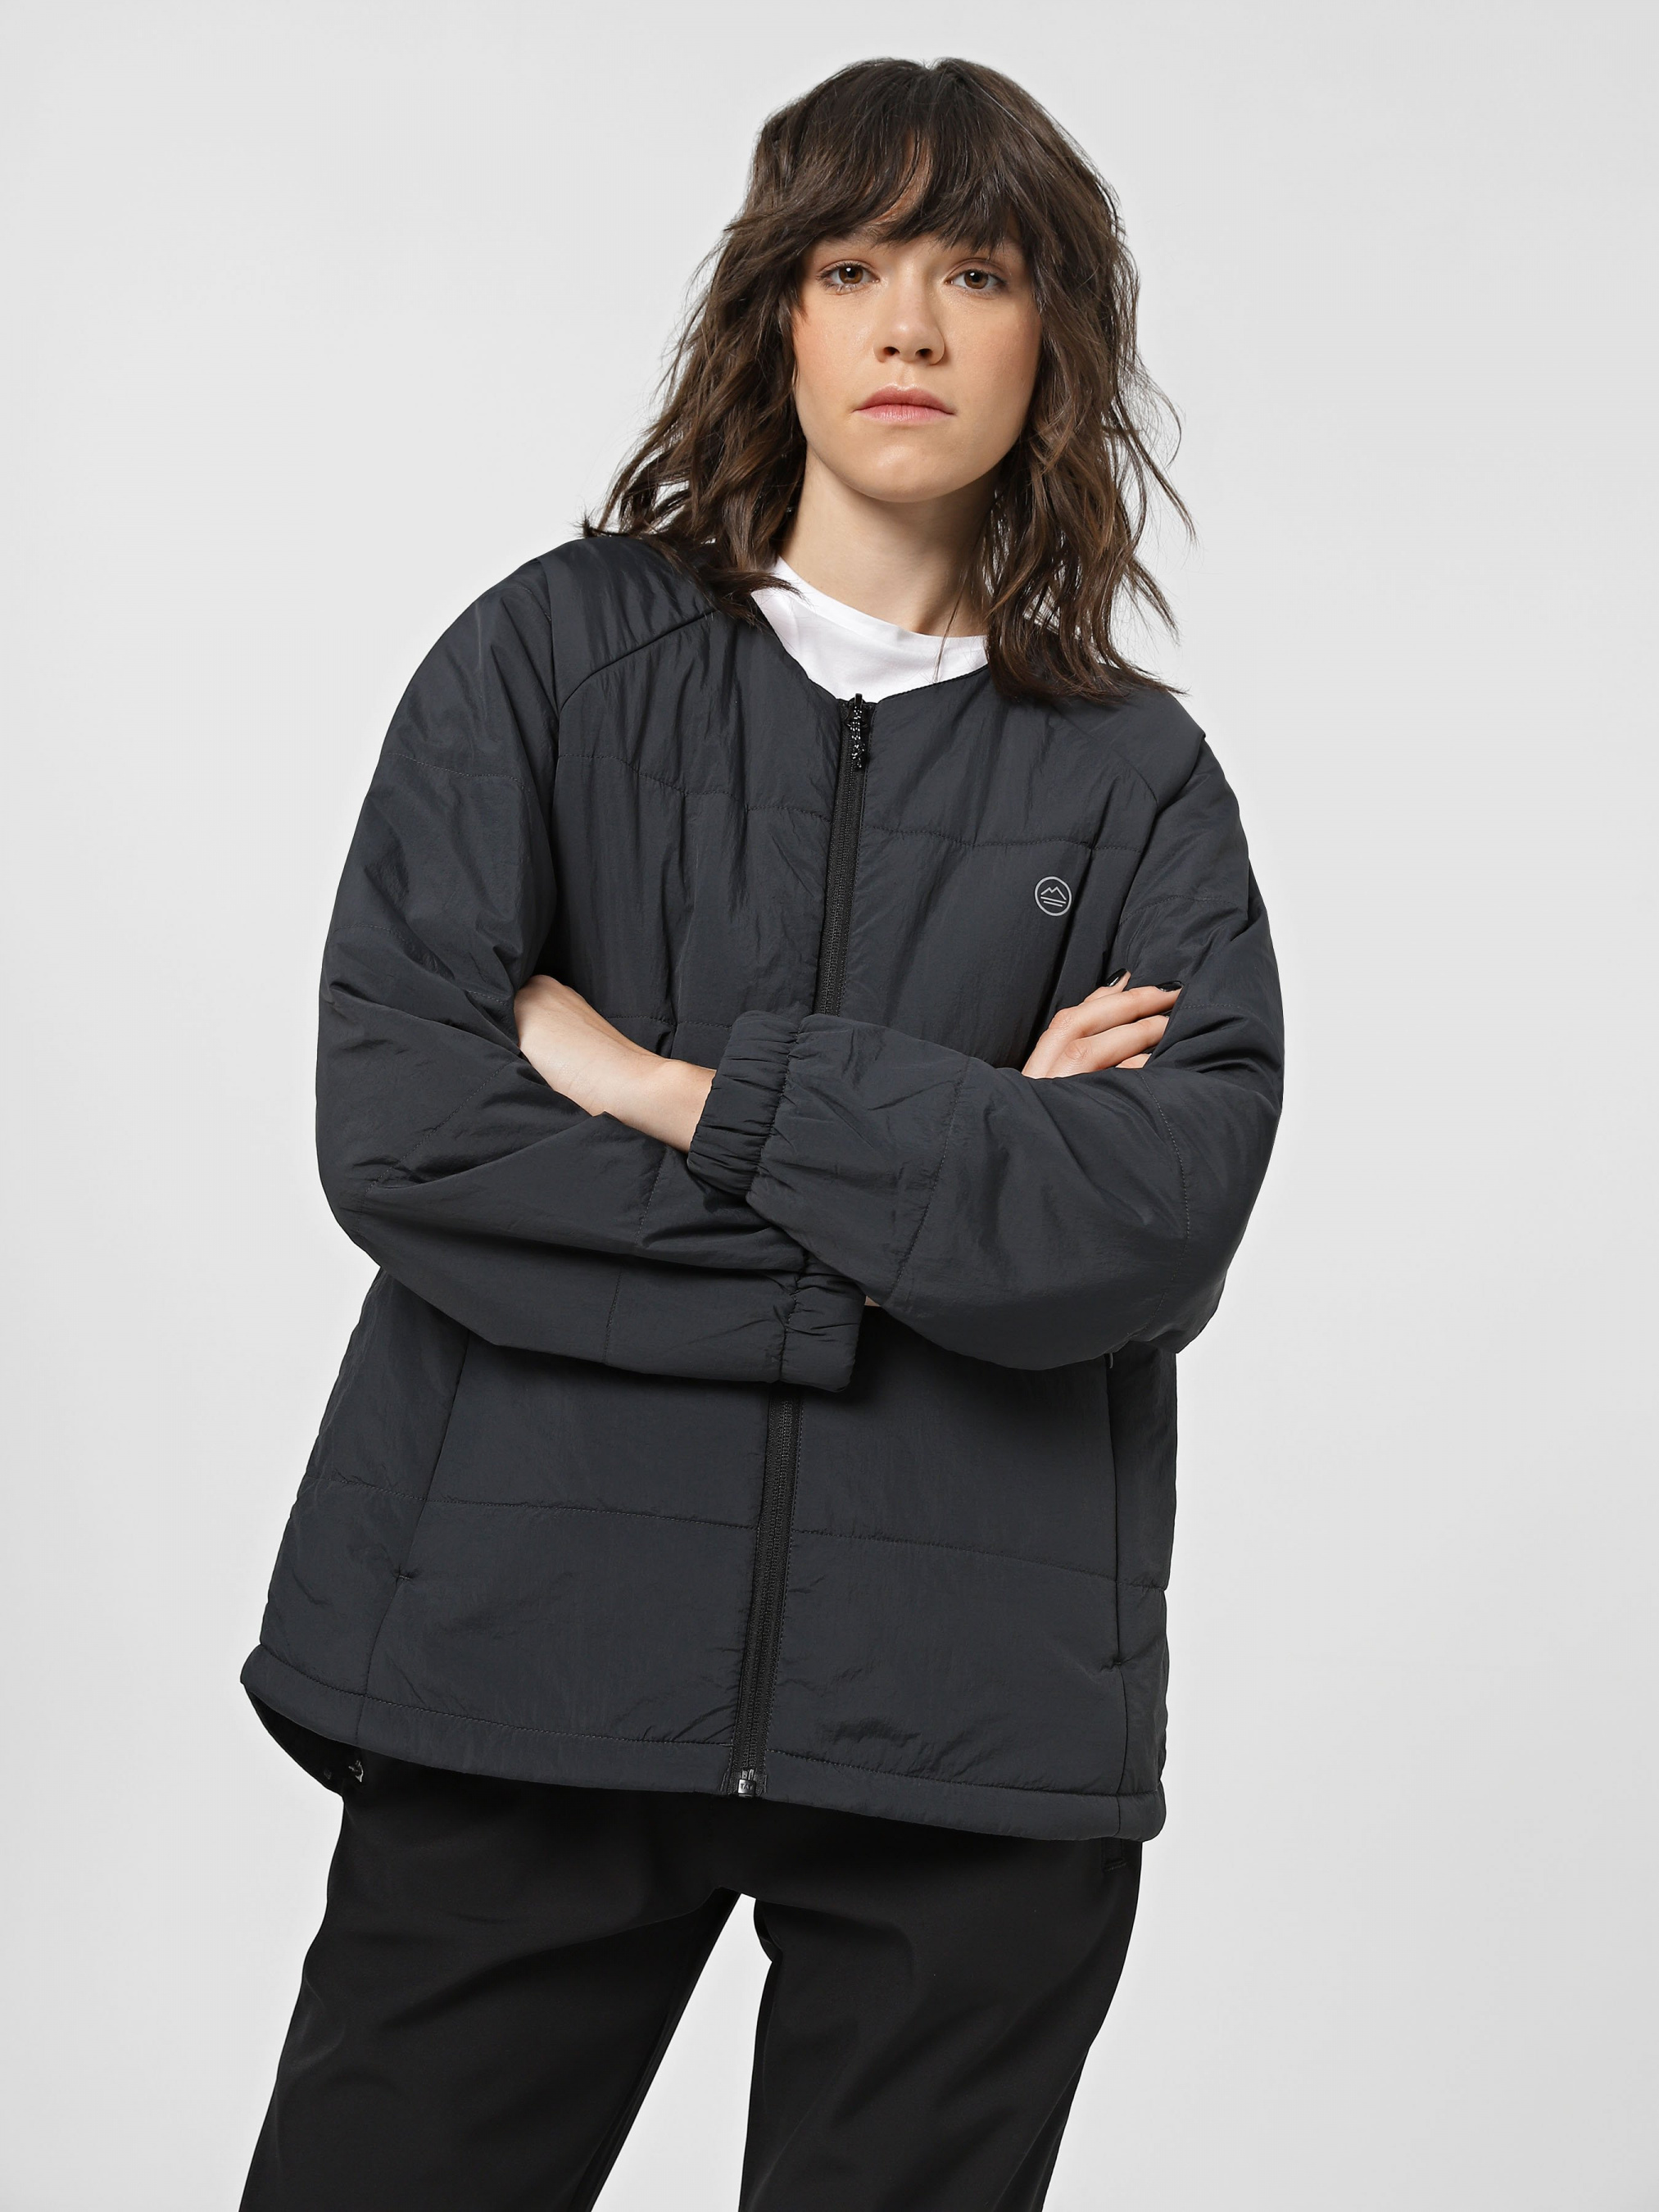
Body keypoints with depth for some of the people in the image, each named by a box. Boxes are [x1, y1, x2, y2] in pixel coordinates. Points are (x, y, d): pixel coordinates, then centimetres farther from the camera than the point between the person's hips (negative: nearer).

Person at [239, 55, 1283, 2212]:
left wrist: (699, 1094, -11)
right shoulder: (554, 654, 6)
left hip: (979, 1717, 1)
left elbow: (1163, 1218, -8)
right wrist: (940, 1174, -9)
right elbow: (394, 1123, -7)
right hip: (523, 1653, 0)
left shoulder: (1136, 777, 9)